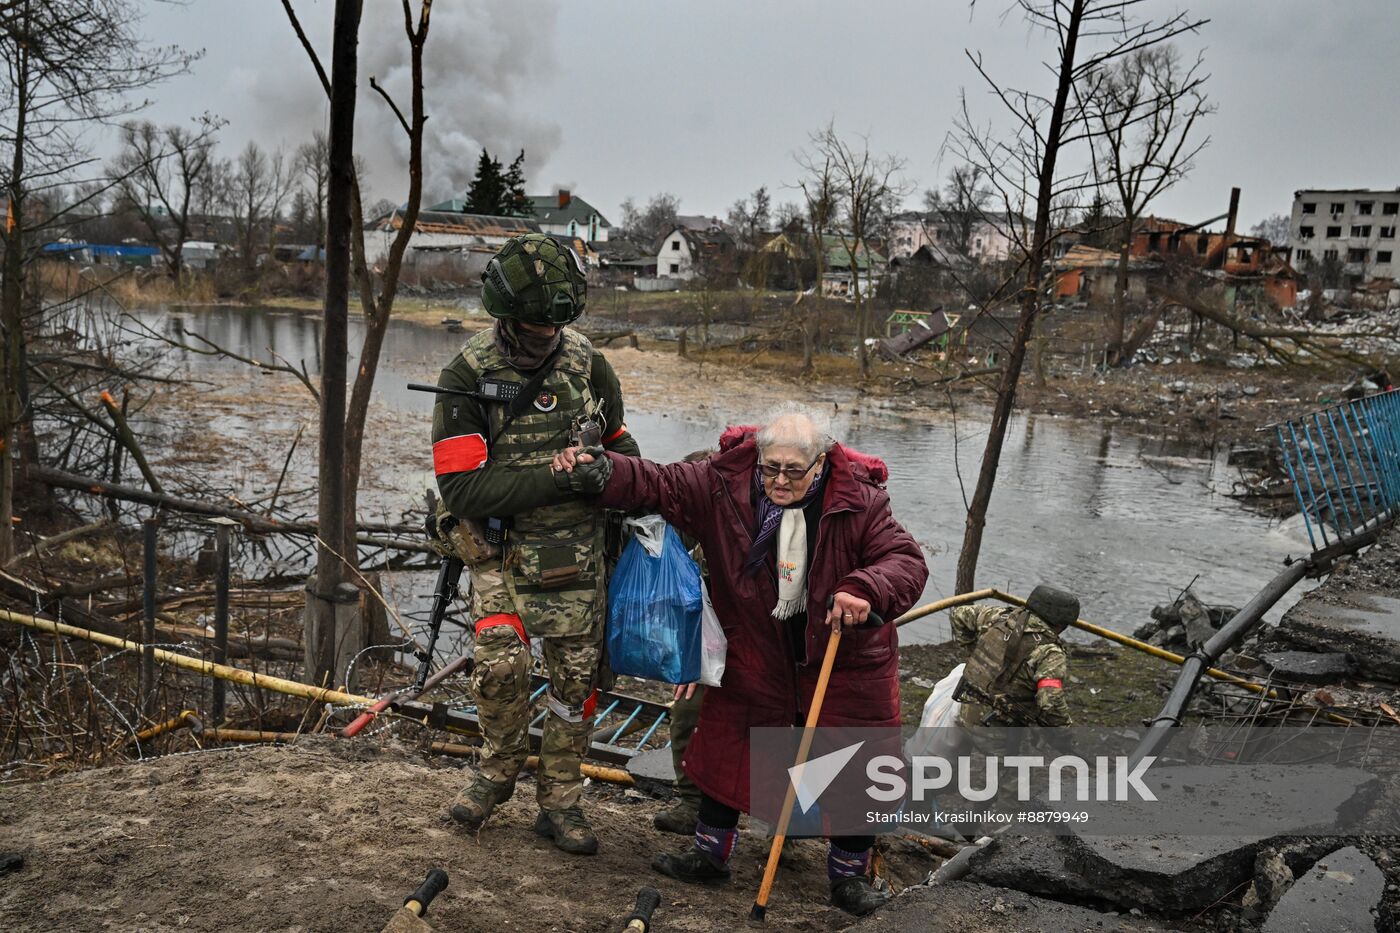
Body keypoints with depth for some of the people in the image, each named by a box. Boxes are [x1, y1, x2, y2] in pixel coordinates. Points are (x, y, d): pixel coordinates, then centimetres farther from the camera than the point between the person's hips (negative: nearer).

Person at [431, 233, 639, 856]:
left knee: (576, 677, 7)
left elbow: (617, 440, 18)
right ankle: (498, 772, 11)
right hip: (502, 550, -3)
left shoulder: (586, 363, -1)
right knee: (501, 665, -19)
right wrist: (555, 478, -24)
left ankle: (559, 803, 26)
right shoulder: (467, 377, -12)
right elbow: (461, 489, -19)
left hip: (575, 552, 3)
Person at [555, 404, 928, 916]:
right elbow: (659, 484, -10)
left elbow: (906, 560, -20)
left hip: (844, 652, -1)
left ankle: (849, 873, 27)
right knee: (727, 745, 11)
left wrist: (865, 590, -40)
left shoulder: (859, 502, -17)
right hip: (754, 648, 2)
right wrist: (601, 470, -26)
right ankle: (711, 852, 33)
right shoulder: (724, 484, -12)